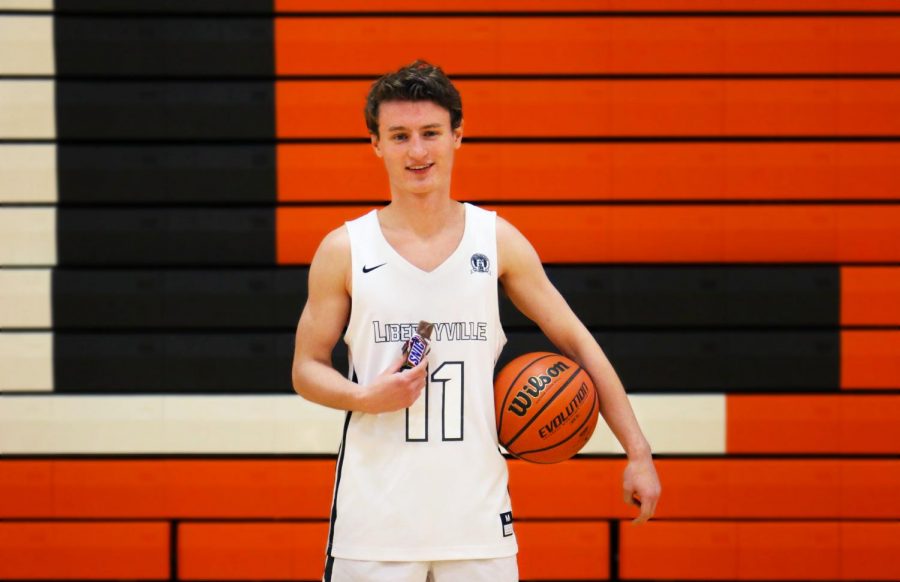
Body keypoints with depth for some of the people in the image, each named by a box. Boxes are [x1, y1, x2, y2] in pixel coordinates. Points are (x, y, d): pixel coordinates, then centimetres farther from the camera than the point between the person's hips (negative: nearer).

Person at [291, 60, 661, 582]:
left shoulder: (498, 240, 3)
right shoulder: (343, 250, 1)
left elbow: (577, 342, 7)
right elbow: (307, 369, 7)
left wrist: (638, 452, 3)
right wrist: (366, 397, -14)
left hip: (477, 516, 1)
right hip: (374, 516, -1)